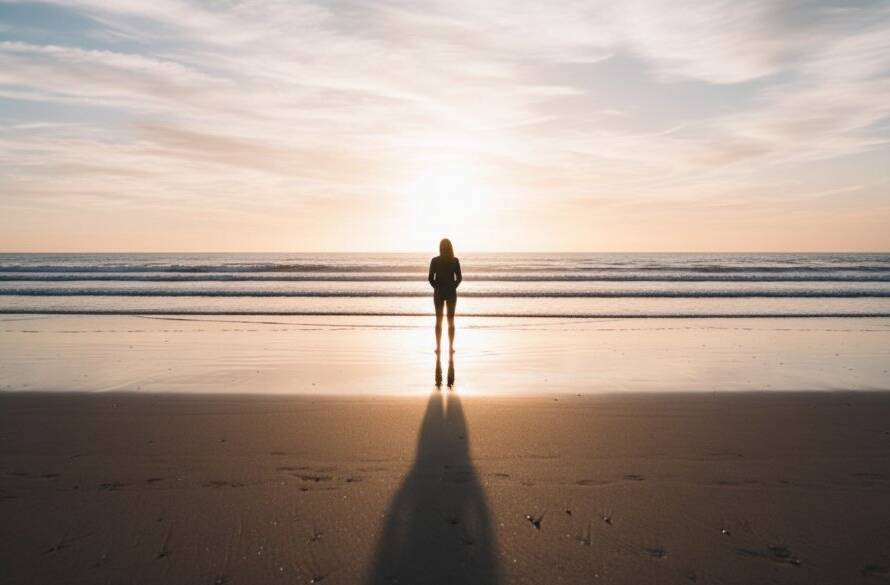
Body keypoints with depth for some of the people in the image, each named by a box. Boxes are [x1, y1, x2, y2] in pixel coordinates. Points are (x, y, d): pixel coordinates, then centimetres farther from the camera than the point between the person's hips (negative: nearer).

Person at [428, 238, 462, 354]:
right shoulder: (455, 261, -5)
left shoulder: (434, 261, -5)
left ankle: (438, 347, 7)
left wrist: (437, 287, 9)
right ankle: (451, 347, 7)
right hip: (451, 293, 0)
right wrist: (453, 287, 10)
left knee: (438, 320, 8)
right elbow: (459, 278, -4)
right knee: (451, 320, 7)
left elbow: (431, 278, -5)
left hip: (438, 293, 0)